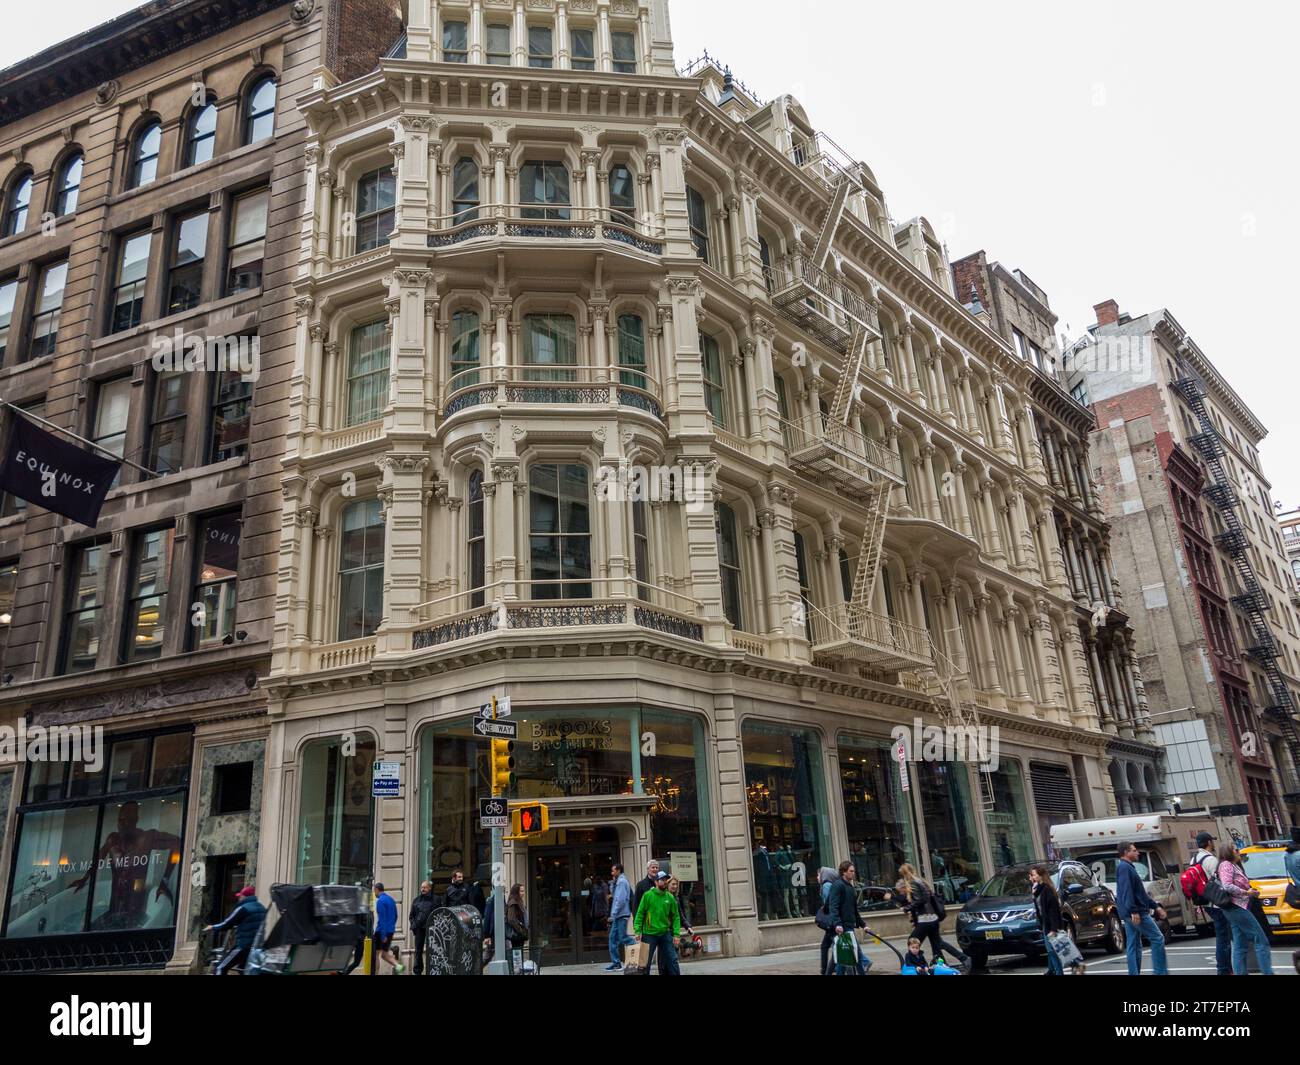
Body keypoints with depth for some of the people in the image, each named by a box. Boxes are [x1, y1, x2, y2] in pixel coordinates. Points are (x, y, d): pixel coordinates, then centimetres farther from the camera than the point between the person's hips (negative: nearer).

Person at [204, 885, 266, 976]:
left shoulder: (243, 909, -12)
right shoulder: (262, 908, 12)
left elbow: (227, 924, -7)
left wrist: (213, 928, 10)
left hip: (244, 946, -8)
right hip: (257, 947, 8)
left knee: (221, 968, -1)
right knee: (241, 968, 23)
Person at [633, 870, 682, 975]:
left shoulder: (670, 897, 2)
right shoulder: (647, 895, -5)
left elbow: (676, 917, 3)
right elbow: (640, 914, -6)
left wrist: (676, 934, -5)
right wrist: (638, 931, -14)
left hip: (665, 934, 2)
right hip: (649, 934, -2)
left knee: (672, 959, 1)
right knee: (645, 961, 7)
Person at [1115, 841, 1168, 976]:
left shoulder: (1128, 868, 22)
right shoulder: (1124, 867, -10)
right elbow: (1127, 891, -21)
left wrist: (1155, 906, 22)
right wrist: (1133, 911, -26)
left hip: (1132, 914, 10)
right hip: (1136, 912, -10)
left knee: (1134, 946, 8)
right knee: (1157, 938, -7)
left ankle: (1134, 973, 8)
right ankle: (1161, 972, -6)